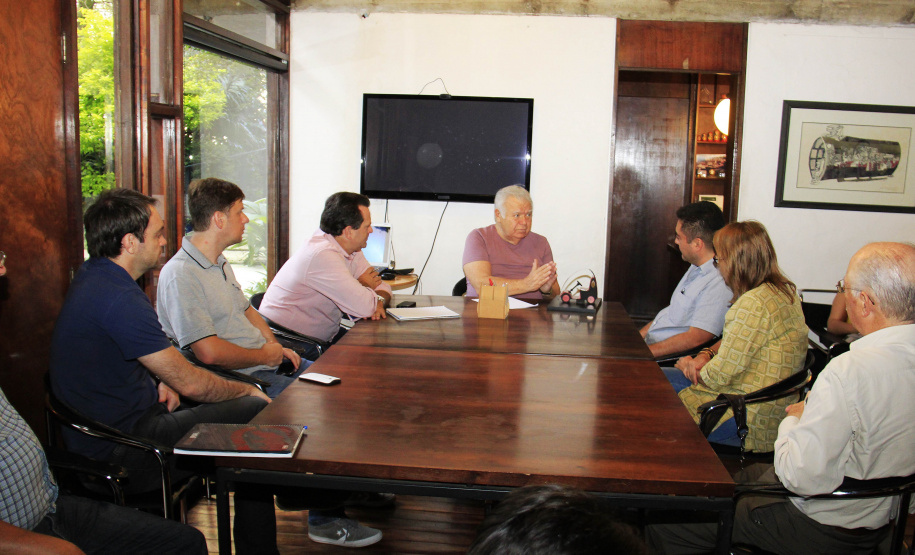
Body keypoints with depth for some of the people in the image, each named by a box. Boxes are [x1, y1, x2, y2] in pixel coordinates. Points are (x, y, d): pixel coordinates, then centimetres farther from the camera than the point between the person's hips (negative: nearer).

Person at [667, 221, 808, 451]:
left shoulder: (754, 304, -25)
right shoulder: (783, 291, 8)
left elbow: (720, 374, -21)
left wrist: (689, 366, -1)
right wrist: (707, 354, 1)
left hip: (748, 418, -10)